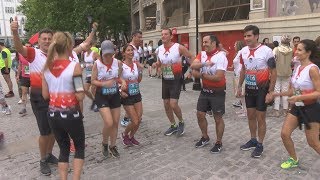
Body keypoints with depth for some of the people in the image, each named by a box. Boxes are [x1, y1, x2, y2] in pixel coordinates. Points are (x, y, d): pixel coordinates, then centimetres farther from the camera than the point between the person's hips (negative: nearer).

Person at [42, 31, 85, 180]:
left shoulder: (47, 67, 1)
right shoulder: (74, 66, -15)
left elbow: (45, 95, 5)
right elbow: (80, 96, -17)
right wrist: (84, 89, 2)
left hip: (53, 115, 5)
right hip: (71, 115, -5)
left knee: (63, 148, 21)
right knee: (80, 147, 19)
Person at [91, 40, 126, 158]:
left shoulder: (118, 63, -4)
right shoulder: (97, 64, -11)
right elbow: (93, 81, -8)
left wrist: (122, 82, -14)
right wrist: (104, 84, -26)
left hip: (115, 95, 4)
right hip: (101, 96, -3)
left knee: (115, 123, 9)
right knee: (109, 123, -12)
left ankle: (112, 146, 30)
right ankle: (105, 144, 19)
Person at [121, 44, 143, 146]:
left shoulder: (136, 64, 4)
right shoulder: (121, 66, -12)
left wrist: (140, 70, -1)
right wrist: (121, 91, -20)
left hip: (137, 94, 6)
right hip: (127, 96, -5)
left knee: (139, 120, 6)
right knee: (135, 122, -4)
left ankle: (131, 136, 32)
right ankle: (125, 135, 26)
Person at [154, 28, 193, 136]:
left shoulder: (179, 47, -13)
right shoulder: (160, 49, 2)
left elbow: (191, 57, -4)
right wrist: (156, 64, -4)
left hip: (176, 79, -6)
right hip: (165, 79, 6)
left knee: (173, 104, -14)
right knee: (166, 104, 9)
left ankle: (181, 122, 15)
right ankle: (173, 125, 29)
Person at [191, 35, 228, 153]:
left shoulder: (221, 56, -18)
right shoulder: (202, 54, 2)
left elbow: (218, 77, -25)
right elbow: (193, 66, -13)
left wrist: (202, 74, -14)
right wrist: (204, 64, -29)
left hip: (217, 92, -6)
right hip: (204, 91, 7)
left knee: (218, 118, 6)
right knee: (200, 114, 13)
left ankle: (219, 143, 24)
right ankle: (205, 137, 34)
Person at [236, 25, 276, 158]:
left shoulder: (266, 51, -16)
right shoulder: (244, 51, 1)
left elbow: (273, 73, -12)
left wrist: (270, 92, -15)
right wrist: (239, 86, 11)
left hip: (262, 89, -5)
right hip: (249, 88, 6)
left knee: (260, 118, 4)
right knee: (250, 116, 15)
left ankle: (260, 145, 20)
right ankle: (253, 140, 33)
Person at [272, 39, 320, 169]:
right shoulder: (297, 68, 6)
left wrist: (299, 98, -32)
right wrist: (277, 94, 7)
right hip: (297, 108, 7)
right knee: (284, 134, 6)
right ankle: (294, 160, 28)